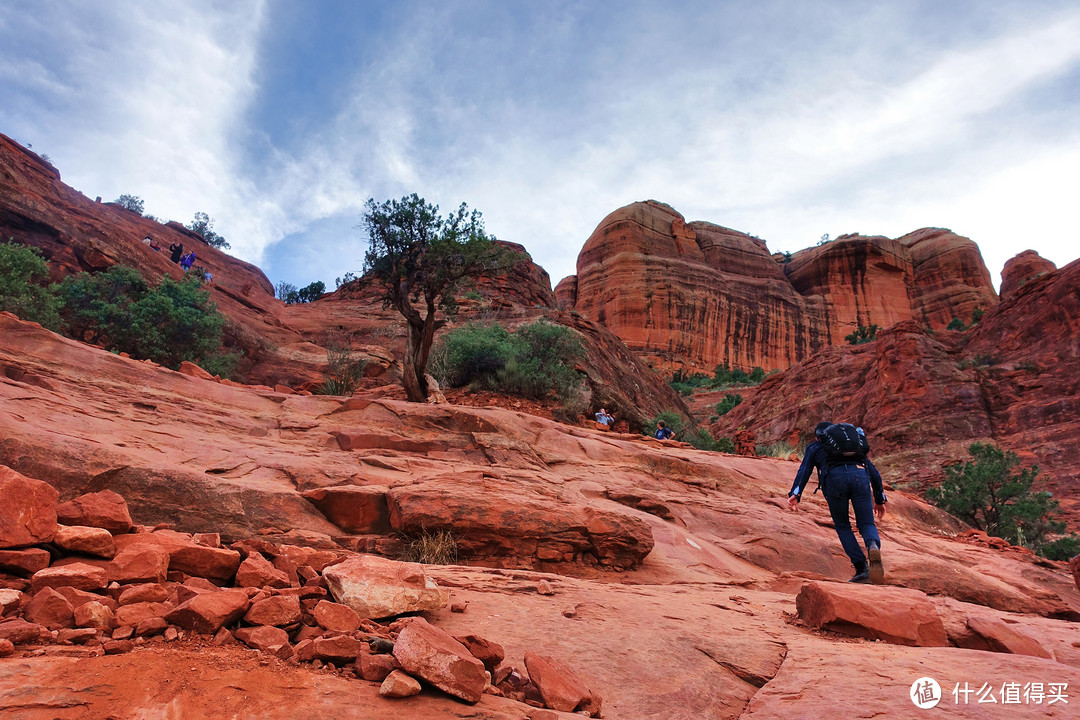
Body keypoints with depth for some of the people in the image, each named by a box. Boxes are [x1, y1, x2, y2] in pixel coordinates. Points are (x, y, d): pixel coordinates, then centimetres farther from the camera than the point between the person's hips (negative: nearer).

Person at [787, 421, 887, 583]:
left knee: (842, 526, 16)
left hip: (835, 478, -2)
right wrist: (880, 500, 41)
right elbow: (874, 473, 35)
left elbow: (804, 469, 11)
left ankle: (862, 568, 5)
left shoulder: (815, 447, 30)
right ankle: (873, 546, -25)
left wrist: (795, 493, -1)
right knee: (866, 524, 9)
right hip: (860, 476, 2)